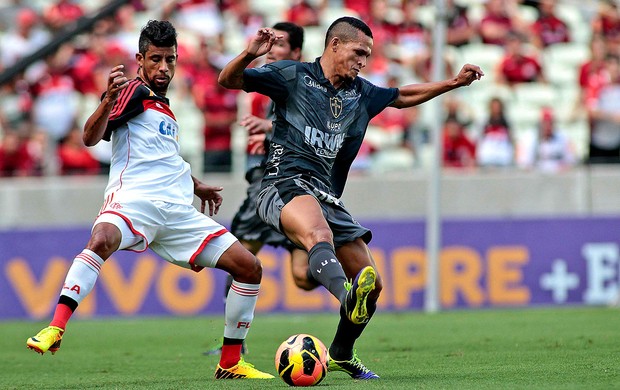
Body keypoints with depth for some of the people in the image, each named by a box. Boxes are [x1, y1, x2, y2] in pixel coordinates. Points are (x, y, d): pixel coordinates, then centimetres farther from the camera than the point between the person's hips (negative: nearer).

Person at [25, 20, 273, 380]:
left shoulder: (165, 108, 27)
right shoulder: (134, 92, 3)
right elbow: (91, 138, -13)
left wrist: (196, 185, 46)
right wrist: (109, 101, -29)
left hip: (178, 211, 8)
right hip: (134, 200, -8)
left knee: (250, 267, 0)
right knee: (102, 239, -41)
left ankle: (231, 363, 9)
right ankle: (55, 329, -43)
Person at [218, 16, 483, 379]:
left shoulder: (362, 94, 19)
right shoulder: (293, 76, 2)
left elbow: (403, 96, 37)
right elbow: (228, 80, -2)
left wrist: (454, 83, 30)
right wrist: (249, 55, -22)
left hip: (328, 197, 7)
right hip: (286, 183, -7)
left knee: (373, 285, 5)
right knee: (319, 234, -40)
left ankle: (341, 354, 29)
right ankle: (348, 295, -69)